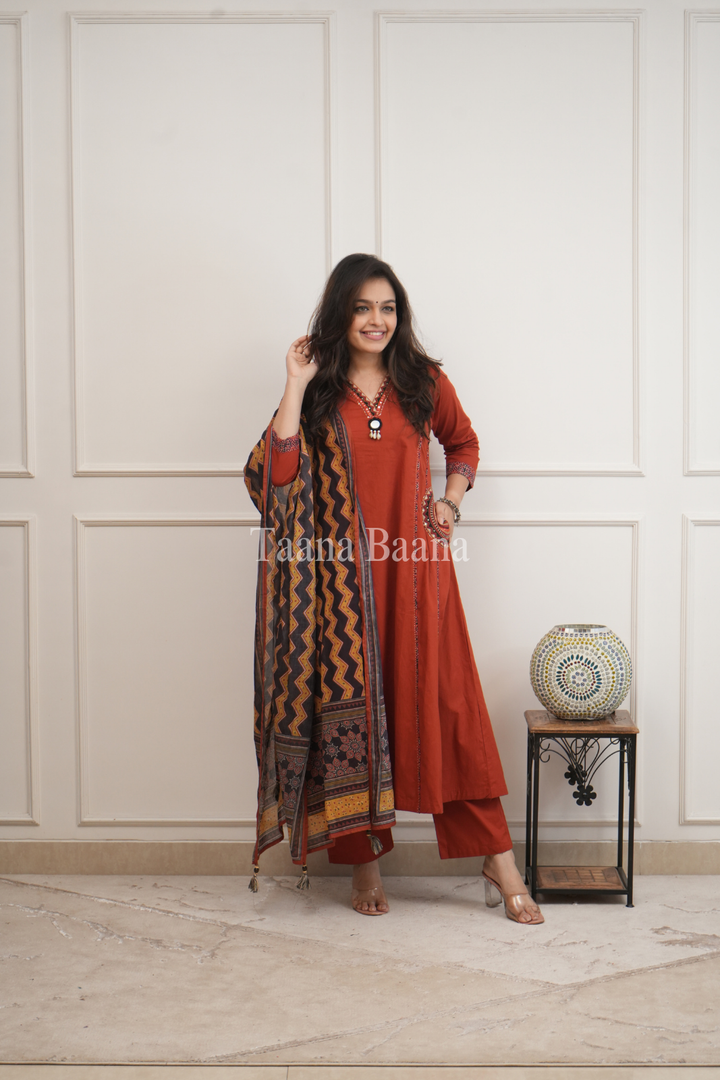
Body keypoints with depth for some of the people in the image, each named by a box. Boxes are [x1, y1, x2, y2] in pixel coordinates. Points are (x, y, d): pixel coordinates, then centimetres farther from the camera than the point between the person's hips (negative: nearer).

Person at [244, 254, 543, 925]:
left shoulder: (424, 382, 7)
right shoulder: (317, 390, 4)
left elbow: (463, 444, 24)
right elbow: (278, 473, -11)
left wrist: (450, 502, 7)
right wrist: (296, 386, -10)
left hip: (416, 567, 1)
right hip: (342, 575, 0)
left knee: (446, 705, -1)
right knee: (350, 707, 4)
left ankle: (499, 861, 6)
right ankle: (364, 859, 17)